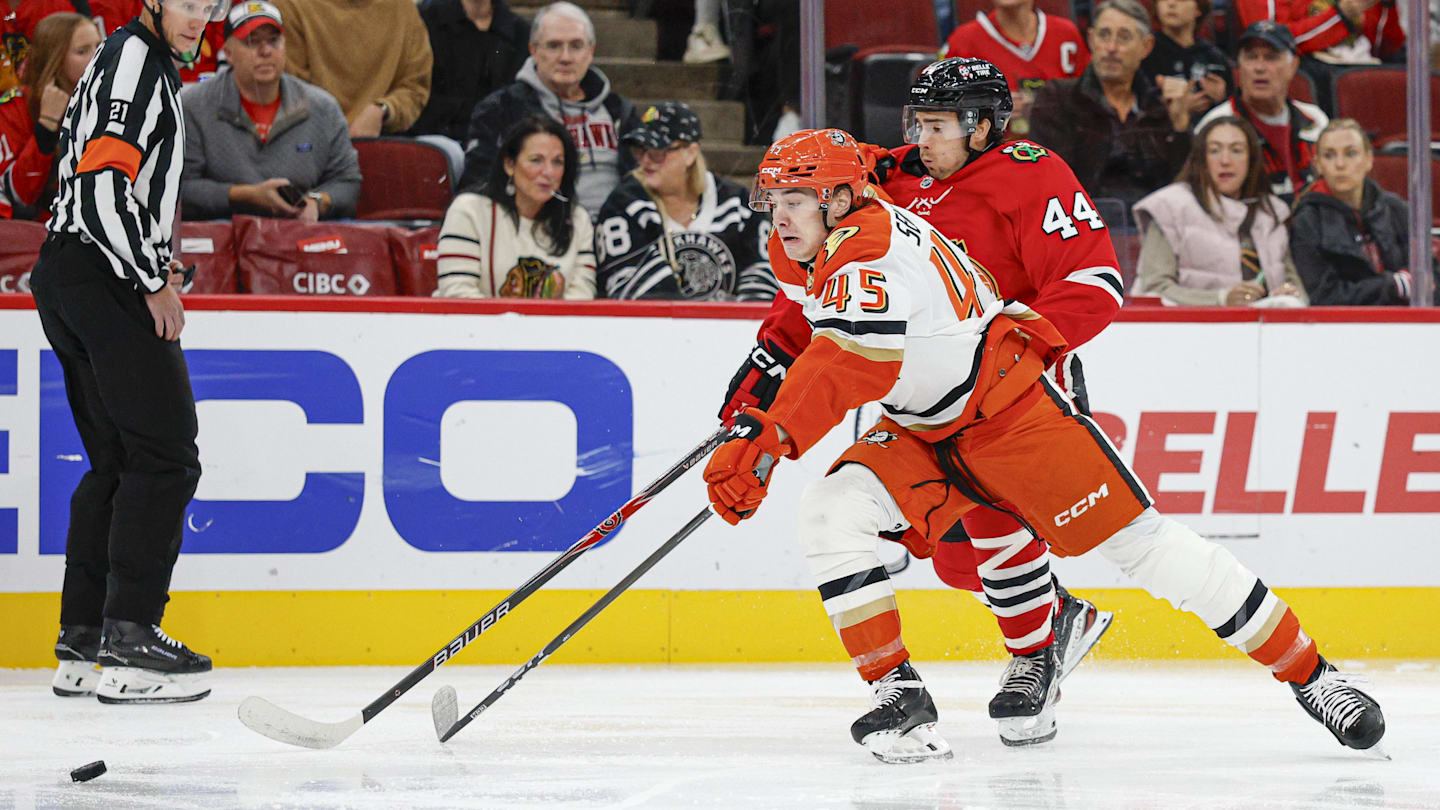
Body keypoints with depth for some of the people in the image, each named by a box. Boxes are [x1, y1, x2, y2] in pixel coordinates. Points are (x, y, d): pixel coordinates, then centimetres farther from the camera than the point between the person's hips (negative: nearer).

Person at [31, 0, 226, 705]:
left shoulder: (138, 60, 21)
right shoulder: (135, 61, -11)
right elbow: (103, 184, -22)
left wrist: (153, 259, 17)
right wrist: (154, 281, -16)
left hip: (72, 278, 11)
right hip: (105, 278, -11)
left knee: (116, 462, 13)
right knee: (165, 456, -10)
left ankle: (82, 645, 14)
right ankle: (128, 641, -14)